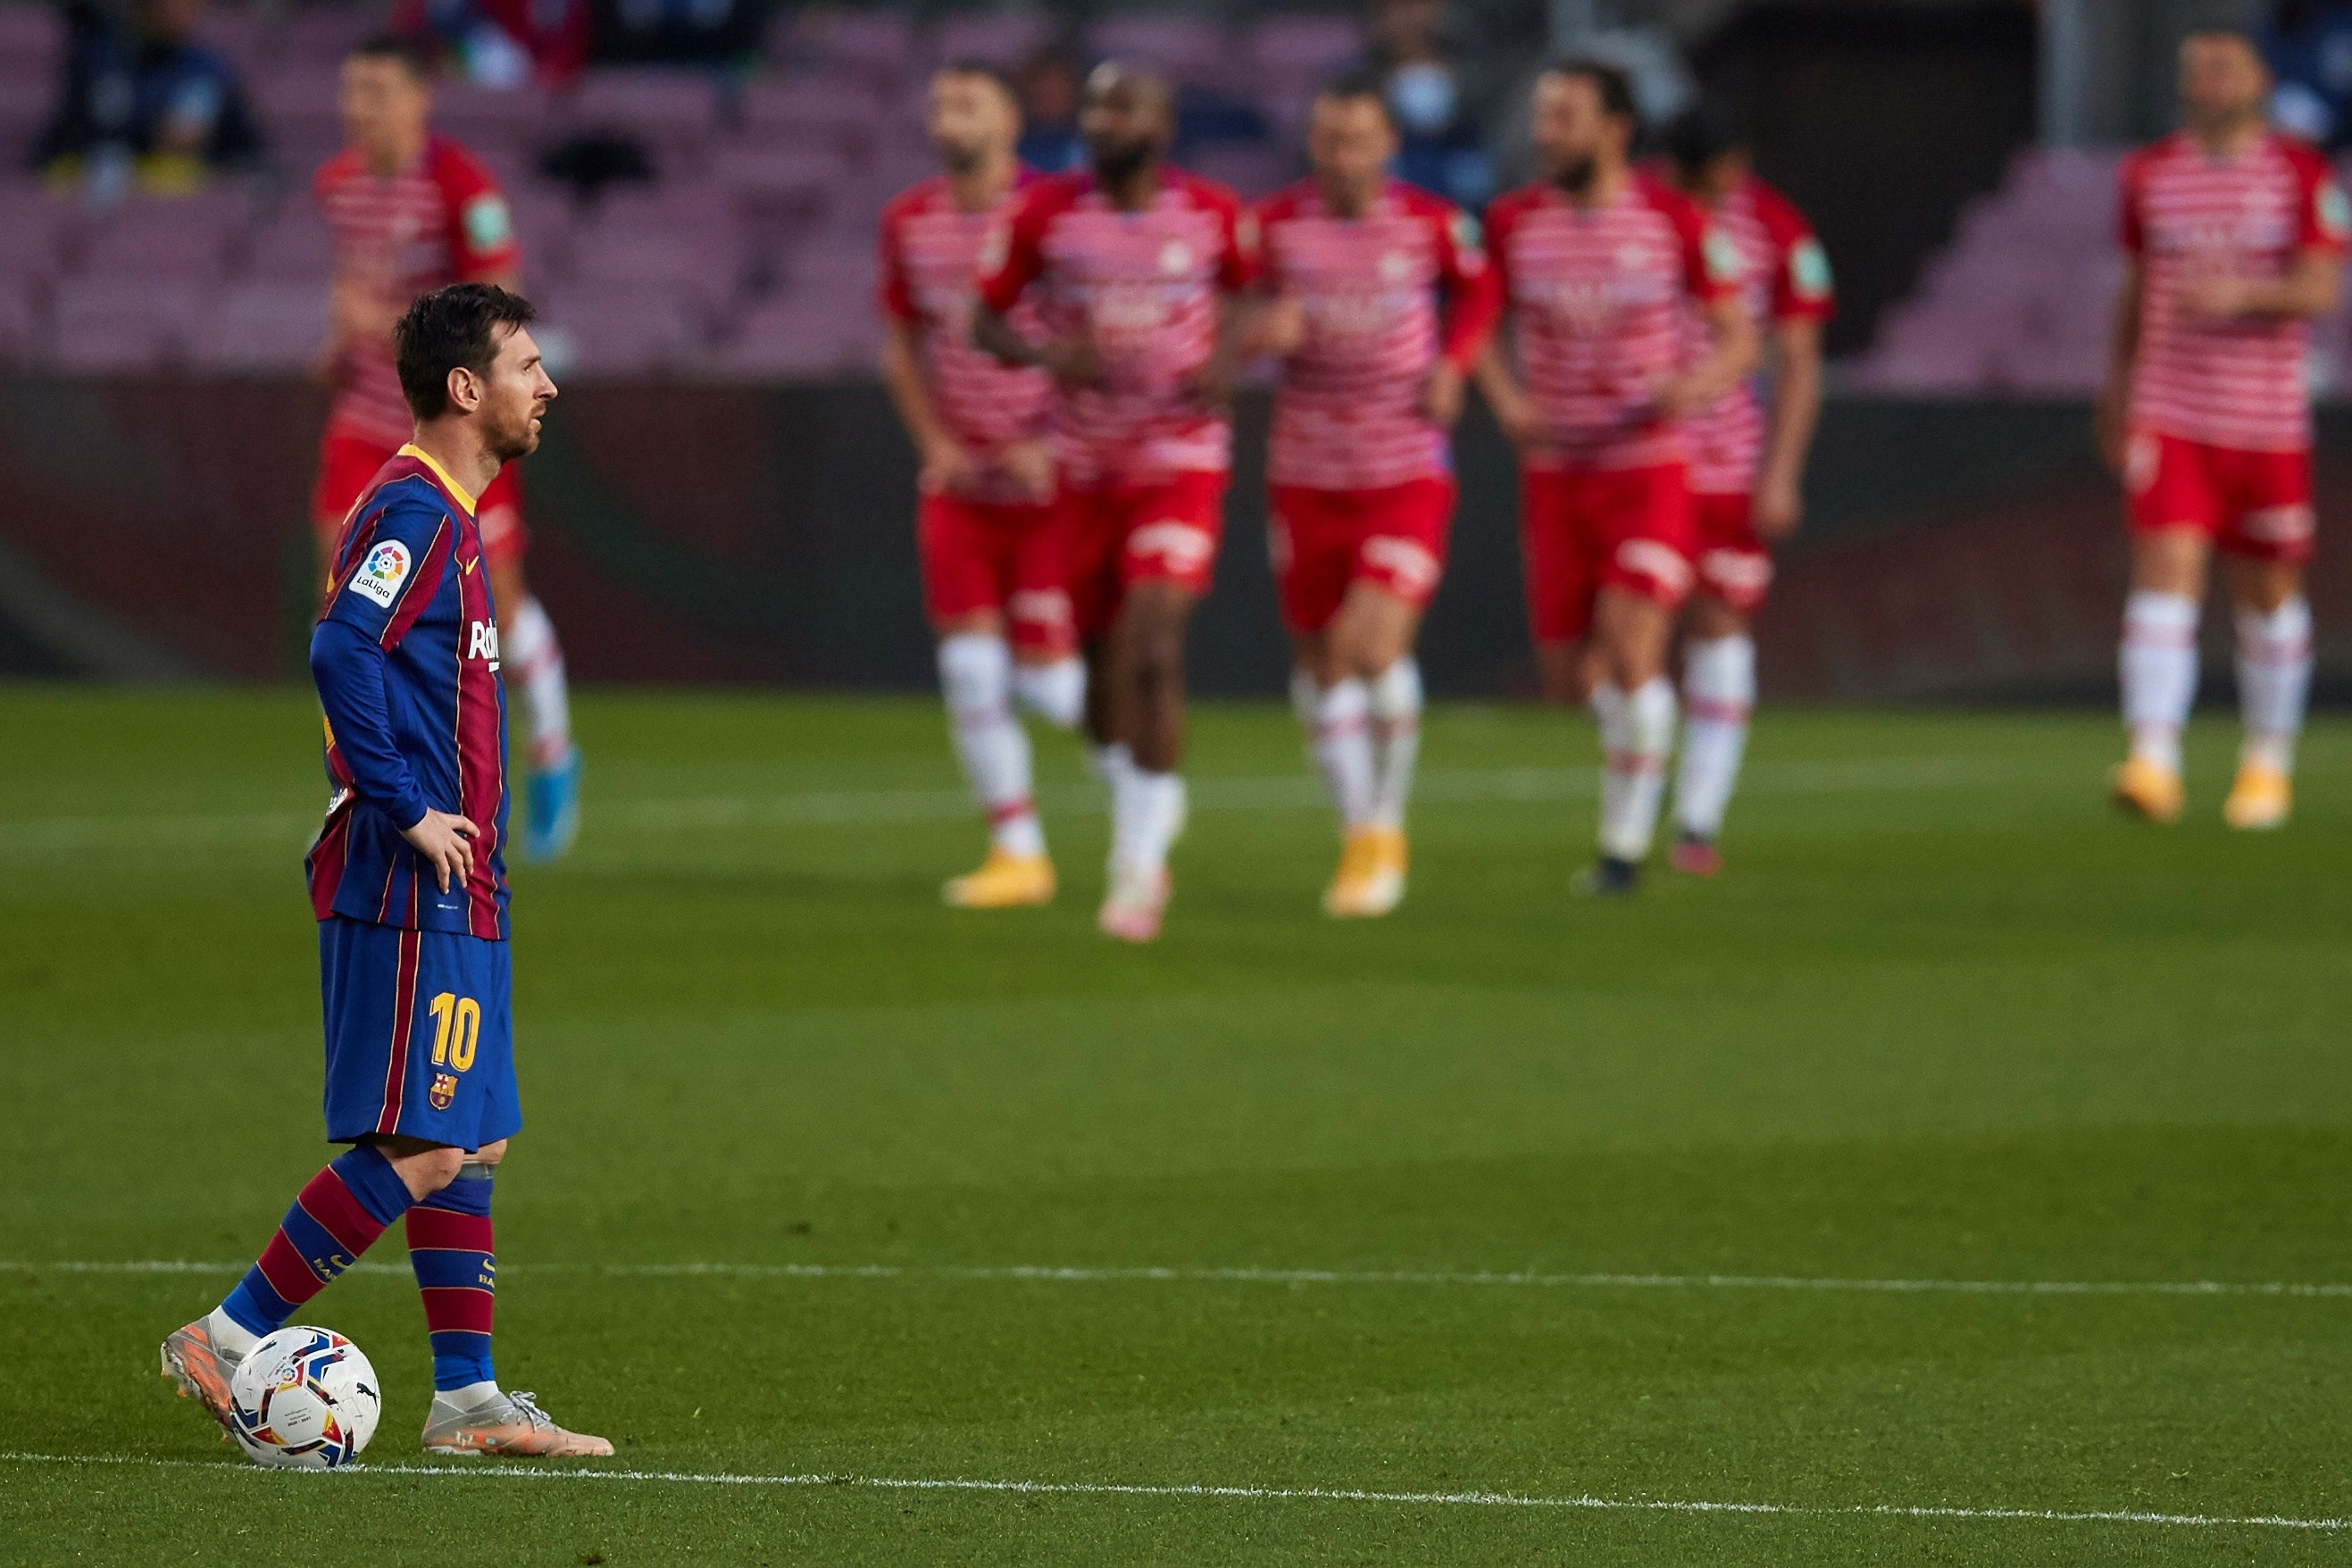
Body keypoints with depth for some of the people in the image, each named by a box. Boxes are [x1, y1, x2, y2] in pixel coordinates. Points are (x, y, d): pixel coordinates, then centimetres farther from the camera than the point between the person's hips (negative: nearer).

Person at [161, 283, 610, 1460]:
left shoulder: (447, 517, 17)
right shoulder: (412, 512, -14)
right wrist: (410, 810, -22)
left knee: (471, 1142, 10)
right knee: (421, 1147, -10)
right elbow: (340, 653, -27)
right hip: (412, 890, -10)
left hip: (452, 888, 10)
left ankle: (468, 1398, 12)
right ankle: (229, 1339, -5)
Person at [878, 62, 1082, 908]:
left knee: (1048, 680, -5)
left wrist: (1053, 442, -16)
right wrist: (935, 440, 3)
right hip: (958, 483, 4)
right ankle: (1017, 851, 6)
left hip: (1046, 482, -4)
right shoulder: (909, 222, 5)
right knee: (970, 670, -5)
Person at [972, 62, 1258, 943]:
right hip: (1084, 469, 2)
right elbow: (986, 320, 1)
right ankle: (1141, 810, 38)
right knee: (1102, 663, 10)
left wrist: (1226, 360, -5)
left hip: (1181, 464, -2)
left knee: (1152, 652, -17)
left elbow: (1241, 289, 15)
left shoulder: (1212, 215, -4)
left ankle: (1139, 865, -11)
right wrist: (1047, 355, -20)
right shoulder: (1045, 214, -5)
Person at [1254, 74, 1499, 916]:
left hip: (1408, 474, -2)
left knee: (1377, 645, -17)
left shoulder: (1433, 224, -4)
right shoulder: (1276, 224, -3)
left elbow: (1477, 289, 15)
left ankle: (1385, 826, 4)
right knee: (1321, 661, 6)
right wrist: (1265, 330, -18)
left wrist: (1453, 365, -2)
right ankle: (1359, 835, 25)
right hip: (1306, 475, 2)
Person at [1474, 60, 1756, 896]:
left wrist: (1696, 384, -21)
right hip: (1555, 473, 3)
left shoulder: (1675, 222, -7)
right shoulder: (1512, 223, -1)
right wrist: (1506, 401, -6)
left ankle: (1625, 844, -3)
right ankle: (1639, 735, 39)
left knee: (1630, 653, -16)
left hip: (1650, 469, -3)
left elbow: (1738, 339, 1)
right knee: (1570, 675, 4)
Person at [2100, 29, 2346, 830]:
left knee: (2268, 592, 9)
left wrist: (2240, 295, -28)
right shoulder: (2149, 176, 8)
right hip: (2168, 418, 1)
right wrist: (2118, 390, 24)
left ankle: (2269, 762, 26)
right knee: (2165, 576, -15)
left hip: (2267, 423, -1)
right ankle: (2153, 763, -24)